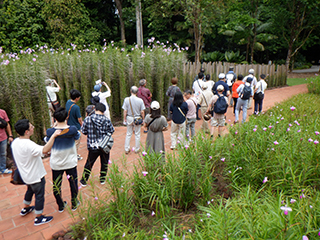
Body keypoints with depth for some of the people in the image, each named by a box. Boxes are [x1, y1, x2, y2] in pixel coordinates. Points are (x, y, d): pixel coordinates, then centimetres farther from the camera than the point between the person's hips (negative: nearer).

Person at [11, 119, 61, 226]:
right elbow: (44, 150, -51)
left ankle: (25, 209, 52)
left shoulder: (15, 142, -5)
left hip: (26, 175, 9)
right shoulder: (28, 145, -35)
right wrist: (53, 136, -49)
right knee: (39, 195, 9)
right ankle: (39, 218, 25)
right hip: (36, 176, -9)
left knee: (30, 190, 32)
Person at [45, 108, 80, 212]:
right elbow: (77, 136, 3)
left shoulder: (50, 131, -18)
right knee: (73, 182, 19)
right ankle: (74, 204, 34)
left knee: (56, 184, 20)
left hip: (56, 164, 0)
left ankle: (60, 206, 35)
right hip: (70, 162, 0)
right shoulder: (72, 129, -20)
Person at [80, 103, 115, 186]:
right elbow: (111, 131, -1)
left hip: (93, 146, 0)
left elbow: (83, 131, -2)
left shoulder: (87, 119, -10)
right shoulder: (107, 120, -11)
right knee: (104, 163, 19)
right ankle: (102, 179, 32)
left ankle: (84, 181, 28)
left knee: (89, 164, 16)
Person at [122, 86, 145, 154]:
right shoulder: (140, 100, -12)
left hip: (129, 118, 1)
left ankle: (126, 149, 18)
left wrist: (124, 119, 4)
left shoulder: (126, 99, -10)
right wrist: (143, 119, 5)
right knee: (137, 134, 11)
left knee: (128, 134, 13)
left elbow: (125, 111, -7)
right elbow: (142, 112, -8)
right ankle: (137, 149, 21)